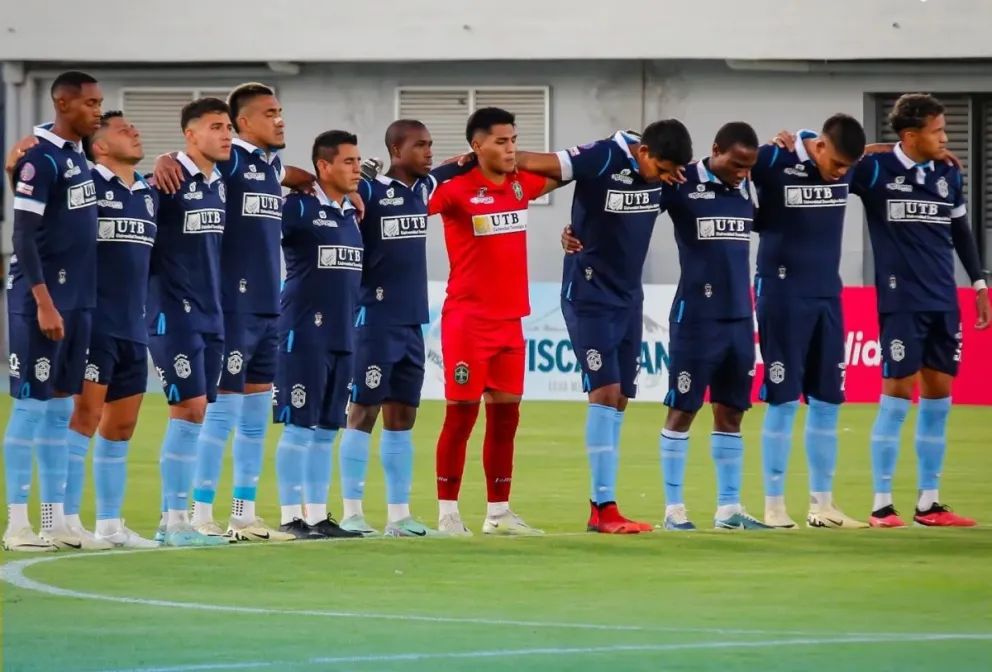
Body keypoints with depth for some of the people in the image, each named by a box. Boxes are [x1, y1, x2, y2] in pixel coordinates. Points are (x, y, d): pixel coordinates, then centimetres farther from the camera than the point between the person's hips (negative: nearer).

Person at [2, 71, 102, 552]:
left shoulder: (78, 153, 12)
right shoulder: (41, 157, -14)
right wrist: (43, 302, -20)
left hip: (77, 300, 9)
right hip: (42, 300, -9)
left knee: (60, 408, 10)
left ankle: (54, 521, 15)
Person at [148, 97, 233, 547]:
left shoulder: (219, 185, 12)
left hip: (210, 315, 8)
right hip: (174, 313, -8)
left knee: (194, 415, 7)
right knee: (189, 409, -11)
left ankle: (172, 519, 12)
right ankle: (176, 520, -7)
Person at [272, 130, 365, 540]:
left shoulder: (352, 214, 14)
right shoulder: (299, 208, -9)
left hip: (342, 336, 8)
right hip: (305, 333, -8)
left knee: (326, 430, 10)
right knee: (298, 426, -5)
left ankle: (318, 516, 15)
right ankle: (291, 517, -1)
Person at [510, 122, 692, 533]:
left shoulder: (661, 171, -1)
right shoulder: (603, 159, -21)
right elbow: (536, 163, -21)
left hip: (629, 298, 7)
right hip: (590, 296, -7)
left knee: (618, 401, 7)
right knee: (604, 393, -13)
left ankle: (599, 507, 12)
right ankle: (605, 509, -14)